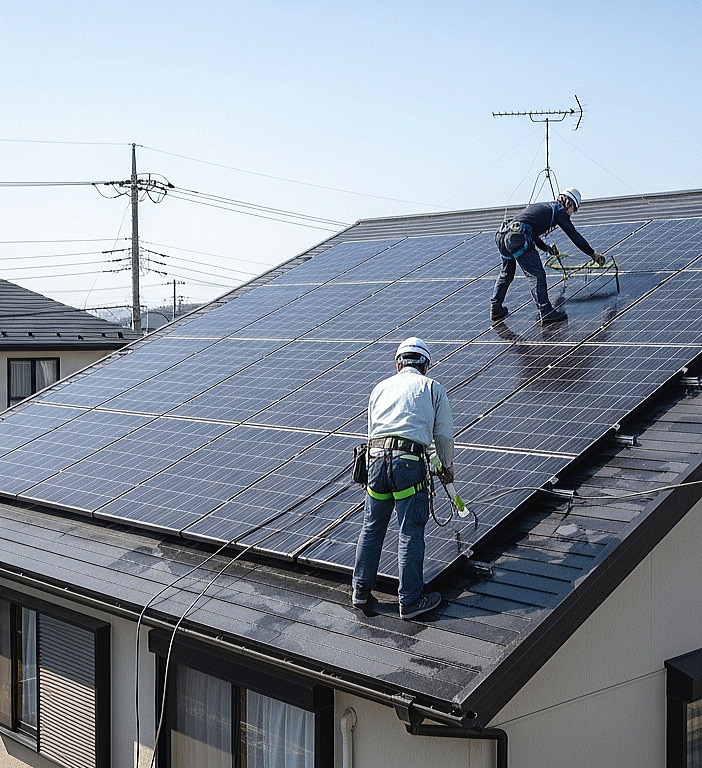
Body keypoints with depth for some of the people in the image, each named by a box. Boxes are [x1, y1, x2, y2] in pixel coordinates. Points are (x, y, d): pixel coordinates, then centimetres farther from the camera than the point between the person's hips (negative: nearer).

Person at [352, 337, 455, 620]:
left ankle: (361, 591, 25)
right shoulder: (432, 388, 11)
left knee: (371, 527, 15)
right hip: (409, 460, -4)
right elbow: (444, 434, 10)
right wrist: (448, 466, 25)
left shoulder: (381, 387, 21)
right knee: (411, 533, 2)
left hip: (376, 456, 4)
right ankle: (410, 600, 8)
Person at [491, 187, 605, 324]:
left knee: (506, 273, 23)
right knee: (537, 275, -7)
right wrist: (593, 254, 18)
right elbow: (574, 235, 10)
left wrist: (547, 248, 57)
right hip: (519, 238, -8)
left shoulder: (538, 206, 33)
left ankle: (495, 309, 28)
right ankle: (546, 312, -12)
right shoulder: (559, 210, 10)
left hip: (503, 236, 8)